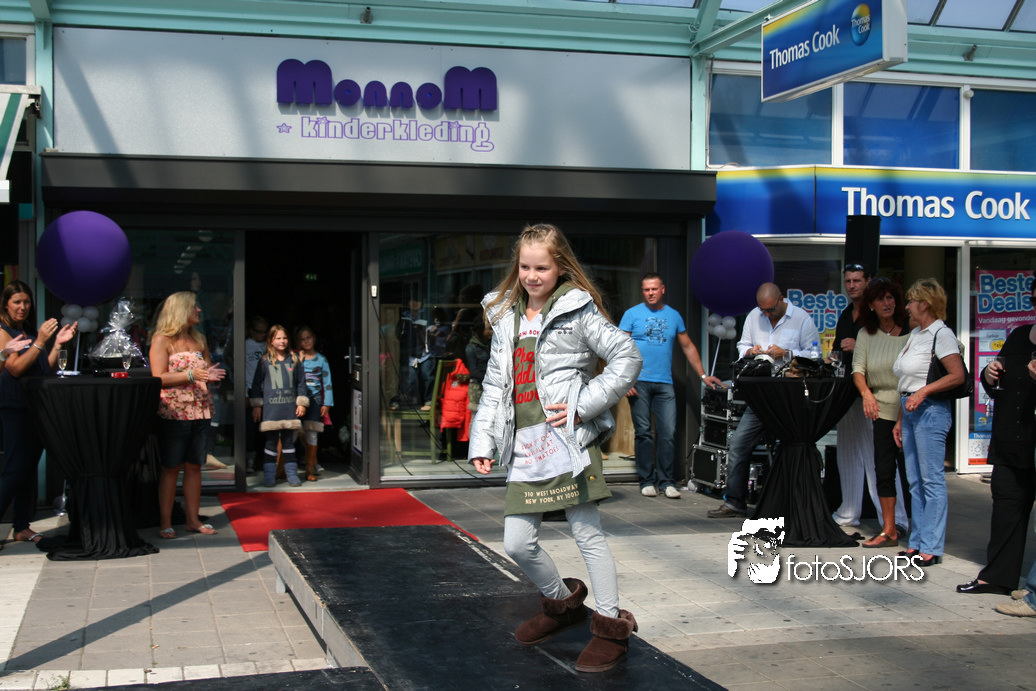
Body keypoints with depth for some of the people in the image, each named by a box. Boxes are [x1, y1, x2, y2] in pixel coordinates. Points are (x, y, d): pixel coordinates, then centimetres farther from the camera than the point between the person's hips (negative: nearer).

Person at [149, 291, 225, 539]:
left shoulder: (198, 340, 16)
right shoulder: (162, 340, -3)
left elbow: (208, 370, 21)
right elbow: (159, 378, -12)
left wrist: (211, 376, -3)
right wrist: (191, 375, -20)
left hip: (200, 412, 6)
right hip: (173, 413, -6)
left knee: (194, 467, 7)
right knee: (171, 468, -2)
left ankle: (193, 519, 13)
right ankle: (165, 523, 2)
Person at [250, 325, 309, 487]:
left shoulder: (294, 360, 7)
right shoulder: (265, 361, 1)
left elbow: (301, 382, 12)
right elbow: (256, 384, 6)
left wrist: (301, 403, 7)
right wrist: (256, 406, 4)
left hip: (290, 409, 2)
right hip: (270, 409, -2)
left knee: (289, 442, 7)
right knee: (271, 442, 2)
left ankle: (292, 473, 14)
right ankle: (269, 475, 9)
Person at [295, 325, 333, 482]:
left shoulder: (321, 360, 7)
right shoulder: (296, 359, 8)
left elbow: (327, 383, 6)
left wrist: (327, 403, 0)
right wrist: (299, 360, -7)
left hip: (315, 400, -1)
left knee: (312, 432, -7)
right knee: (301, 433, -1)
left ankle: (310, 469, -2)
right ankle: (313, 461, 19)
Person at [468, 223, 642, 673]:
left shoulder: (578, 311, -3)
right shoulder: (506, 318, 15)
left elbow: (627, 358, -7)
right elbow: (494, 385, 17)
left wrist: (584, 405, -12)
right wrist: (483, 441, 9)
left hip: (568, 442, -6)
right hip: (524, 448, 6)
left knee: (587, 533, -1)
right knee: (517, 543, 6)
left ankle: (611, 626, 12)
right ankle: (562, 602, 31)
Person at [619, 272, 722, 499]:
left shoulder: (674, 316, 14)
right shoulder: (632, 314, 5)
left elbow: (688, 347, 20)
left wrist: (703, 375, 15)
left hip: (664, 384, 2)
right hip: (639, 382, -2)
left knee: (668, 433, -4)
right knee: (643, 433, 0)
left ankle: (666, 481, 3)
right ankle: (646, 481, 8)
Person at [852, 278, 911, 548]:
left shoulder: (911, 329, -4)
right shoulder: (866, 334, 9)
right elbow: (858, 369, 5)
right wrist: (866, 393, -11)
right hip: (882, 410, 4)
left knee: (909, 471, -1)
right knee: (883, 471, 6)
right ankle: (889, 531, 16)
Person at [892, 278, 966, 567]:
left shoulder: (941, 334, -9)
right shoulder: (915, 334, 17)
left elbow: (958, 375, -16)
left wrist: (924, 391, -22)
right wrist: (900, 420, 19)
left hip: (931, 411, -9)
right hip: (910, 411, 9)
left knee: (932, 480, -6)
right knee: (915, 481, 11)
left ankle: (931, 547, -3)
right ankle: (917, 542, 16)